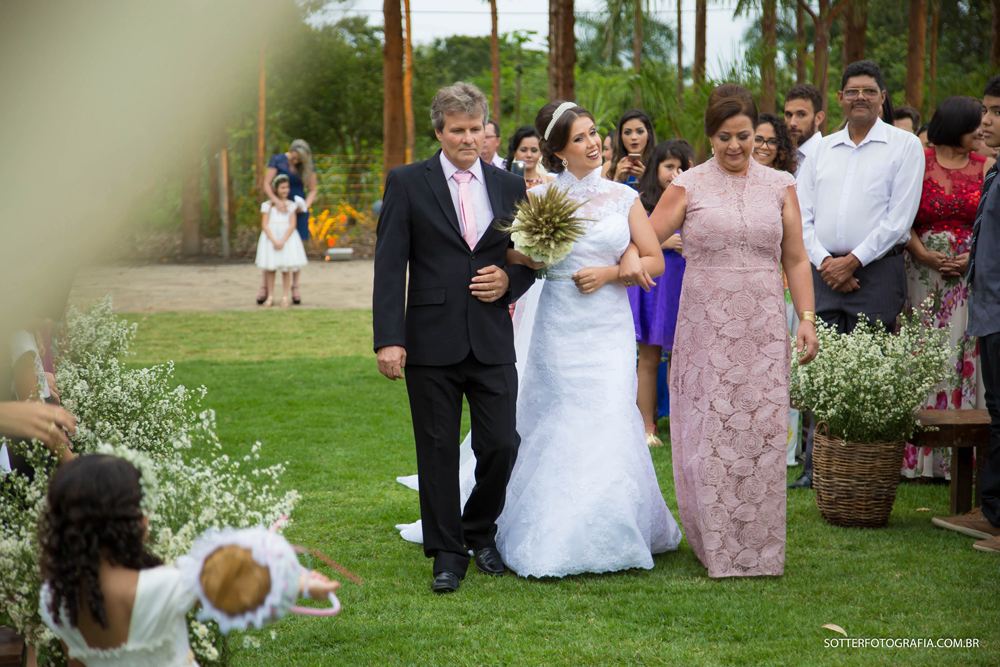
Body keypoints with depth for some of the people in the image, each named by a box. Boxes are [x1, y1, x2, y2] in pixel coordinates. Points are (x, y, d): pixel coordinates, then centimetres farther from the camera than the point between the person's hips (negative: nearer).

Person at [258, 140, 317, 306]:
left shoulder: (307, 166, 2)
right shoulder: (277, 160, -5)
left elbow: (313, 190, 6)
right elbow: (266, 184, -7)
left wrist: (306, 205, -13)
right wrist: (277, 202, -21)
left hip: (297, 210, 2)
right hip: (277, 209, -2)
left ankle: (295, 289, 7)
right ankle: (264, 289, -2)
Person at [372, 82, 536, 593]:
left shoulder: (511, 187, 10)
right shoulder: (407, 183, 1)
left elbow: (531, 259, 18)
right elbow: (389, 266, -4)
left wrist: (511, 280, -6)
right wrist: (388, 339, -13)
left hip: (493, 341, 2)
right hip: (432, 341, -2)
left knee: (501, 445, 1)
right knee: (438, 450, 4)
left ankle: (481, 533, 26)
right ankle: (447, 552, 16)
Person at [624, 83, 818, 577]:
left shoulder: (780, 186, 9)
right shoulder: (688, 186, 4)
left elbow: (796, 260, 10)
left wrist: (807, 319, 2)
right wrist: (630, 261, -20)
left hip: (763, 328, 1)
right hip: (706, 328, -1)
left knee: (762, 432, -1)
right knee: (710, 433, -1)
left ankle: (760, 547, 11)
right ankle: (718, 548, 11)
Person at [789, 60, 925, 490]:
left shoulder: (904, 146, 2)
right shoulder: (822, 150, 15)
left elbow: (899, 217, -5)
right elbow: (802, 215, 12)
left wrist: (853, 261, -10)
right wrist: (823, 262, -4)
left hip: (876, 272, -4)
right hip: (824, 272, 4)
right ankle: (817, 469, 4)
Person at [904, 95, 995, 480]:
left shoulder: (986, 167, 9)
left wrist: (975, 257, -12)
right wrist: (924, 255, -14)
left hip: (972, 274, 1)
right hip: (924, 275, -1)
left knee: (967, 355, -4)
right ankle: (920, 456, 1)